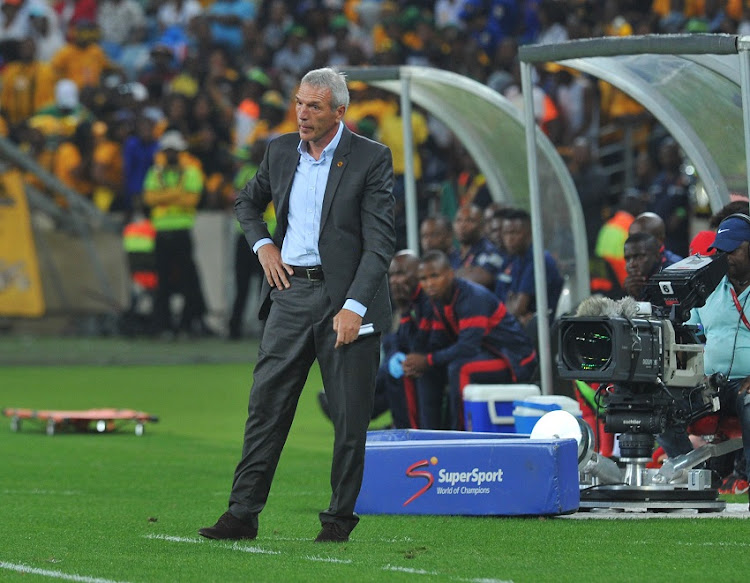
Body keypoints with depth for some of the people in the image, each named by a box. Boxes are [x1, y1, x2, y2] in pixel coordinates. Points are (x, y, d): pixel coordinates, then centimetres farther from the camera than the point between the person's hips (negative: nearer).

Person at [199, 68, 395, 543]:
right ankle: (243, 513, 2)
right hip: (290, 294, 4)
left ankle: (340, 518, 12)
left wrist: (354, 306, -18)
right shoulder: (281, 151, 9)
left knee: (350, 416, 2)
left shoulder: (371, 159, -6)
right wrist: (263, 245, 8)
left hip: (346, 299, -4)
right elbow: (247, 202, 28)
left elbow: (381, 240, -10)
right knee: (265, 405, 0)